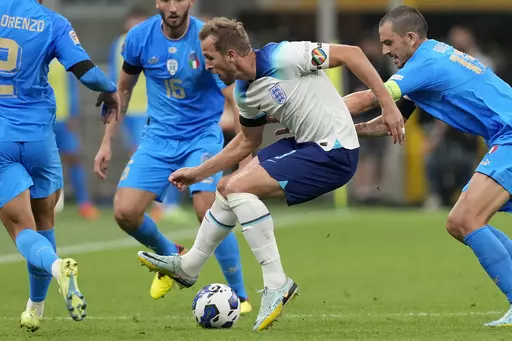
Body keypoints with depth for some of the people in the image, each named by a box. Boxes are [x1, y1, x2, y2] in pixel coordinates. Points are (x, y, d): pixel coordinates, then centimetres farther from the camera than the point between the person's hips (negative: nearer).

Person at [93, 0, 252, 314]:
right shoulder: (140, 37, -6)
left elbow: (234, 99, -18)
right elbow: (123, 90, 10)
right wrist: (107, 143, 9)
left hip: (203, 135, -3)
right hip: (159, 136, 4)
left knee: (208, 211, -23)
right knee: (125, 212, -10)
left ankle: (239, 296, -7)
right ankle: (170, 257, 23)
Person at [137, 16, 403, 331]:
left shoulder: (283, 57, -22)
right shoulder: (245, 94, 5)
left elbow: (351, 54, -19)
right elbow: (248, 142, 22)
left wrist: (388, 104, -22)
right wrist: (199, 173, 21)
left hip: (335, 153, -9)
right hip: (306, 146, 9)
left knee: (239, 188, -18)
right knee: (228, 190, 15)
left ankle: (277, 282, -15)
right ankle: (188, 266, 34)